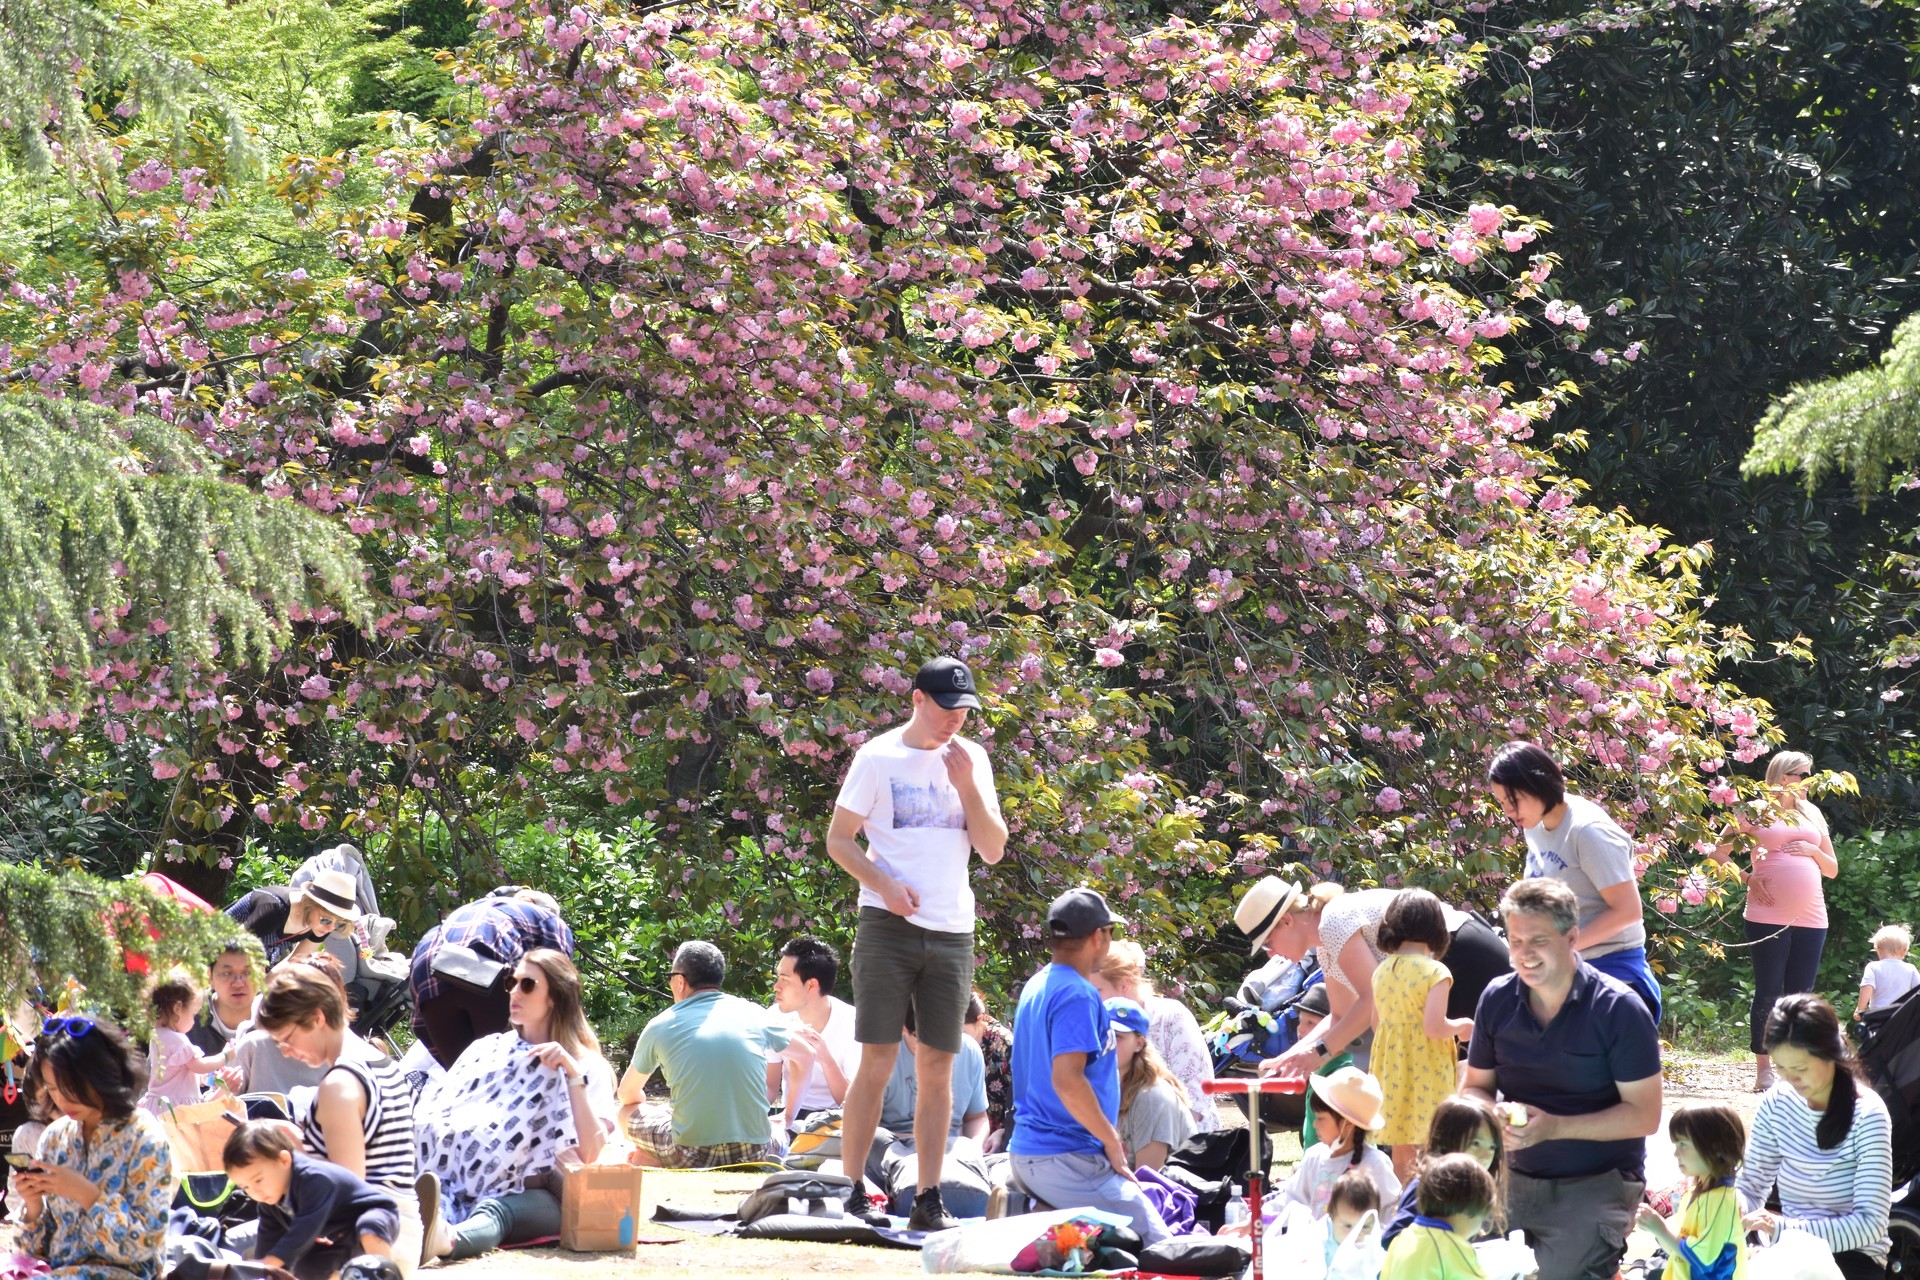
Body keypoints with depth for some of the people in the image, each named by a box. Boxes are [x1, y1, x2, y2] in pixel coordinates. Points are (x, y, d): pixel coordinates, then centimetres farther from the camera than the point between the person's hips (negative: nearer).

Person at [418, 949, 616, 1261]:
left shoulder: (587, 1066, 11)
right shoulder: (487, 1050, 24)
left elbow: (591, 1153, -5)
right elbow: (435, 1118, 13)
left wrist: (573, 1074, -12)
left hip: (534, 1198, -4)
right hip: (461, 1187, 4)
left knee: (495, 1210, -41)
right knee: (432, 1197, -35)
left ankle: (448, 1239, -75)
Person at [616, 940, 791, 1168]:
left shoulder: (660, 1027, 3)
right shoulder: (754, 1014, 6)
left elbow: (628, 1094, 18)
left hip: (693, 1155, -2)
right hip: (754, 1154, 2)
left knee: (628, 1113, 24)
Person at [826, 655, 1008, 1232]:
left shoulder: (972, 762, 10)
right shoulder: (878, 757, -1)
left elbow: (993, 850, 7)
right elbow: (839, 840, 0)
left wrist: (967, 788, -6)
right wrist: (885, 885, -15)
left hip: (952, 933, 4)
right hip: (888, 926, -4)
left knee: (938, 1069, 4)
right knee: (877, 1062, -8)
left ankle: (930, 1200, 7)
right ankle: (851, 1194, -5)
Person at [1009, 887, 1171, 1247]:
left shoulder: (1037, 986, 17)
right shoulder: (1077, 995, -13)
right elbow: (1067, 1079, -23)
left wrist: (1107, 1138, 23)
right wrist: (1112, 1143, -13)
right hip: (1065, 1159, -10)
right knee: (1155, 1242, -13)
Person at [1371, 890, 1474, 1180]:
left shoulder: (1382, 971, 5)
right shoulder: (1435, 972, -14)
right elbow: (1434, 1027, -20)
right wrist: (1461, 1026, -2)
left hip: (1392, 1066, 6)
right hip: (1427, 1068, -6)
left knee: (1402, 1157, 13)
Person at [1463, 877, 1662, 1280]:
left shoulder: (1619, 1010, -12)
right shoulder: (1498, 1000, 2)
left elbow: (1644, 1116, -12)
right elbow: (1476, 1087, 13)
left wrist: (1555, 1127, -22)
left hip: (1598, 1183, -5)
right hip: (1517, 1178, 5)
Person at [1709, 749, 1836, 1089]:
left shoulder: (1812, 814, 17)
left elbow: (1832, 869, 19)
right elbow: (1720, 854, 4)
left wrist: (1812, 850, 1)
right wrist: (1748, 877, -9)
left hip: (1810, 918, 5)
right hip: (1768, 917, -5)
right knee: (1768, 993, -5)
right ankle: (1764, 1071, -2)